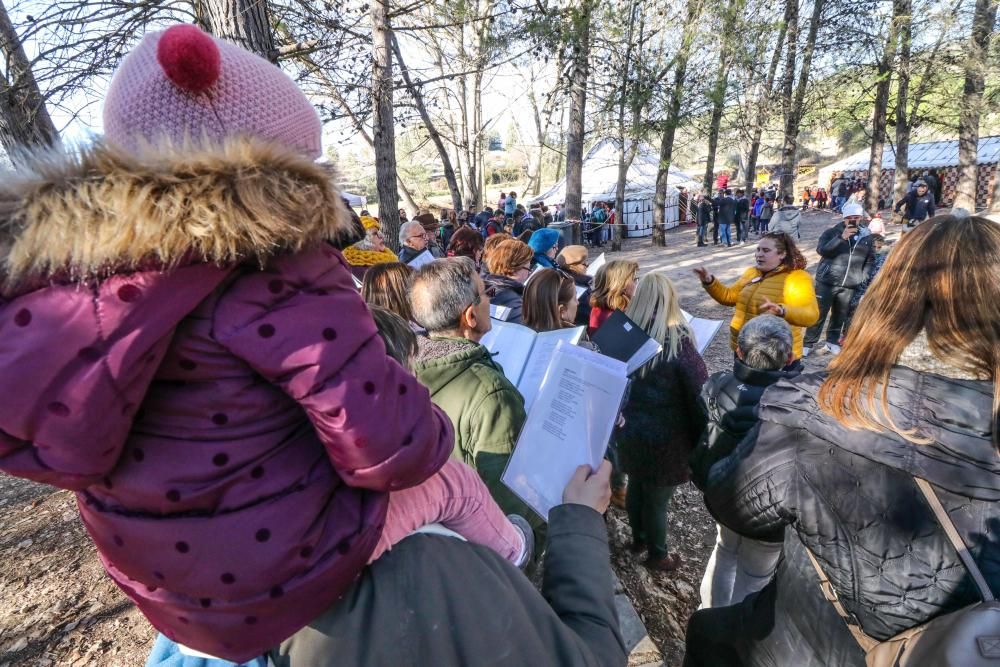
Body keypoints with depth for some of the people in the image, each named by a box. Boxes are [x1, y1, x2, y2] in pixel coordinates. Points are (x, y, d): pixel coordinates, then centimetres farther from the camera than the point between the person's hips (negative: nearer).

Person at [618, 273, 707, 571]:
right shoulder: (677, 340, -22)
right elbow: (700, 393, -16)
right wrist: (702, 439, -2)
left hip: (630, 430, 4)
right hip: (665, 436, -4)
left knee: (636, 486, 24)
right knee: (657, 498, 15)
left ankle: (638, 538, 47)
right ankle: (657, 555, 37)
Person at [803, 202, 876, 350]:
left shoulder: (867, 237, 7)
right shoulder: (832, 232, -3)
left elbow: (870, 259, 15)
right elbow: (821, 250, -19)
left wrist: (862, 277, 5)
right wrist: (841, 237, -28)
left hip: (849, 285, 3)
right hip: (827, 282, -3)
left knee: (840, 315, 14)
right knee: (818, 314, 0)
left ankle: (832, 341, 30)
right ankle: (808, 343, 8)